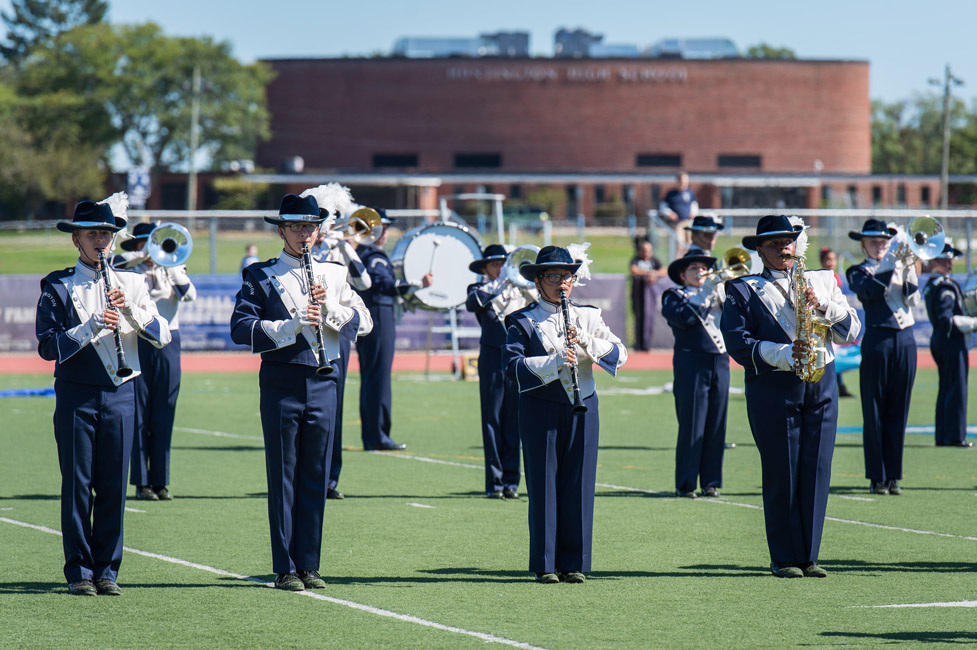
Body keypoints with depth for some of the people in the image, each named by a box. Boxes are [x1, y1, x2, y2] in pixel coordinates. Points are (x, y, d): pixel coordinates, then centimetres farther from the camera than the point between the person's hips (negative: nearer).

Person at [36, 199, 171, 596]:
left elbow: (162, 336, 2)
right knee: (77, 484, -1)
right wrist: (92, 327, -19)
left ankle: (107, 570, 11)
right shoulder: (58, 287, 2)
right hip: (76, 395, -2)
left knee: (114, 486, 3)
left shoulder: (131, 284, 10)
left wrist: (131, 311, -14)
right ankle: (79, 572, 5)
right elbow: (48, 346, -8)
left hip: (120, 394, 2)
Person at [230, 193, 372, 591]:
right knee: (283, 478, -1)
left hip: (323, 383, 3)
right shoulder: (261, 276, 2)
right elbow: (240, 329, -8)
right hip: (281, 383, -3)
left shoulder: (334, 275, 13)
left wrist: (330, 309, -13)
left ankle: (309, 565, 12)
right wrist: (290, 326, -19)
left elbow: (363, 323, 5)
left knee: (316, 477, 6)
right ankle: (285, 569, 2)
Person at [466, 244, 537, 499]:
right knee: (492, 419, -3)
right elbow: (472, 303, -16)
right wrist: (499, 283, -21)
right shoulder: (480, 289, 7)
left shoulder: (517, 289, 14)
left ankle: (510, 481, 8)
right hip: (492, 357, -2)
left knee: (513, 420, 3)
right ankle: (494, 481, -1)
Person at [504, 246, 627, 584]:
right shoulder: (523, 321, 2)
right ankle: (545, 564, 3)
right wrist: (553, 362, -23)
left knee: (578, 484, 3)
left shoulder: (589, 316, 12)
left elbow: (620, 355, 2)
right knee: (544, 485, -2)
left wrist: (585, 340, -13)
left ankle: (574, 563, 9)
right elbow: (512, 365, -11)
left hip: (581, 409, 3)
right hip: (541, 411, -3)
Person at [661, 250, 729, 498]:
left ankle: (711, 482, 12)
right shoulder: (674, 296, 6)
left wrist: (721, 292, -7)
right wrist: (706, 293, -12)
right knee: (691, 426, -5)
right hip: (692, 364, -5)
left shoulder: (717, 291, 19)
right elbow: (685, 317, -15)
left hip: (720, 362, 5)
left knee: (716, 426, 5)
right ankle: (685, 484, -1)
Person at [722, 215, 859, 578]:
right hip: (773, 389, -3)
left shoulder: (822, 282, 17)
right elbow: (738, 343, -6)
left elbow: (851, 331, 9)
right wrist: (785, 354, -18)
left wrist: (823, 307, -9)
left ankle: (808, 558, 8)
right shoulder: (744, 292, 6)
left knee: (816, 474, 1)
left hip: (822, 386, 3)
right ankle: (784, 559, 3)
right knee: (781, 477, -4)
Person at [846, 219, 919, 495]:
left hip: (905, 341, 4)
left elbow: (913, 300, 4)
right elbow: (873, 290, -17)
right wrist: (893, 259, -20)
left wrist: (909, 271, -10)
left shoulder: (901, 264, 16)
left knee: (898, 412, 6)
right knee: (874, 413, -3)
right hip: (877, 341, -4)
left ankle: (893, 476, 10)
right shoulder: (858, 272, 4)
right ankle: (877, 478, 1)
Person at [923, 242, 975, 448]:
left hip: (938, 341, 10)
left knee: (945, 390, 13)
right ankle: (955, 436, -4)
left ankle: (943, 436, 15)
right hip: (952, 342, -10)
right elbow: (947, 320, -22)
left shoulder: (930, 285, 14)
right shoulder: (945, 286, -17)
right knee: (956, 389, -5)